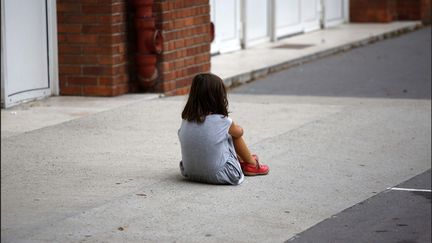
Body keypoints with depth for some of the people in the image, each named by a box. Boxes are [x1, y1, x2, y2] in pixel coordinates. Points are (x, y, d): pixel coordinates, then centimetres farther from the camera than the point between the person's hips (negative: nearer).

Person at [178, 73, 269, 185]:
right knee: (234, 134, 15)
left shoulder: (186, 120, -5)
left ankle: (242, 159, 45)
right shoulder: (222, 122, -14)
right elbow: (239, 131, 8)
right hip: (218, 176, -4)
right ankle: (251, 163, 34)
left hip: (190, 174, 4)